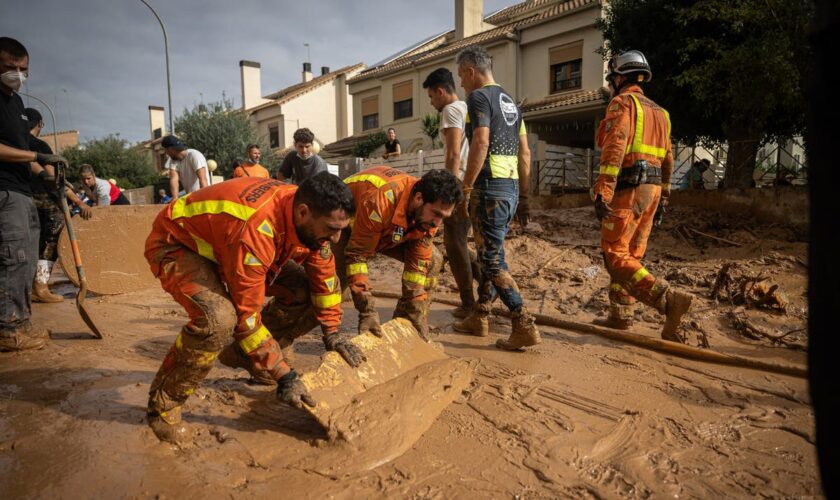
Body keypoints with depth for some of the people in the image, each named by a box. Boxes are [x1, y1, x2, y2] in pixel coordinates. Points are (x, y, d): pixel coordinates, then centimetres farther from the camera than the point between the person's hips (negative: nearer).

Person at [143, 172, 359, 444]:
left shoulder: (309, 220, -17)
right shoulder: (256, 230, -41)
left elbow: (324, 275, -1)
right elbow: (247, 314, -34)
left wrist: (332, 333, -1)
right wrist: (283, 375, -28)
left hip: (219, 242, 8)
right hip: (175, 245, -7)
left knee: (303, 288, -4)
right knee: (218, 319, -35)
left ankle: (246, 354, 14)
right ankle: (163, 404, -9)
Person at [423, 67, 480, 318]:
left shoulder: (451, 110, -8)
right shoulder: (468, 109, 20)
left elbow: (454, 155, -18)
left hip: (460, 186, -9)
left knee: (455, 245, -1)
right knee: (458, 242, 18)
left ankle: (469, 304, 5)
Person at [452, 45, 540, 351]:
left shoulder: (479, 97, -5)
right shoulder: (510, 101, 21)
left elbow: (481, 144, -20)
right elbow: (525, 153, 19)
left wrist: (465, 188, -17)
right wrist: (524, 197, 21)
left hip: (490, 188, -9)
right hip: (511, 188, 9)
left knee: (493, 260, -6)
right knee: (489, 254, 16)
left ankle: (525, 326, -7)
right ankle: (478, 319, 25)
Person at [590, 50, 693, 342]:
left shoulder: (622, 103, -5)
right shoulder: (658, 111, 21)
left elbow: (614, 148, -19)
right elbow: (668, 157, 23)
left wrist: (602, 192, -25)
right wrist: (664, 192, 30)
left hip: (628, 188, -9)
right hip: (651, 188, 9)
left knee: (615, 256, -9)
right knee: (631, 254, 13)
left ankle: (668, 300, -22)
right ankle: (621, 315, 19)